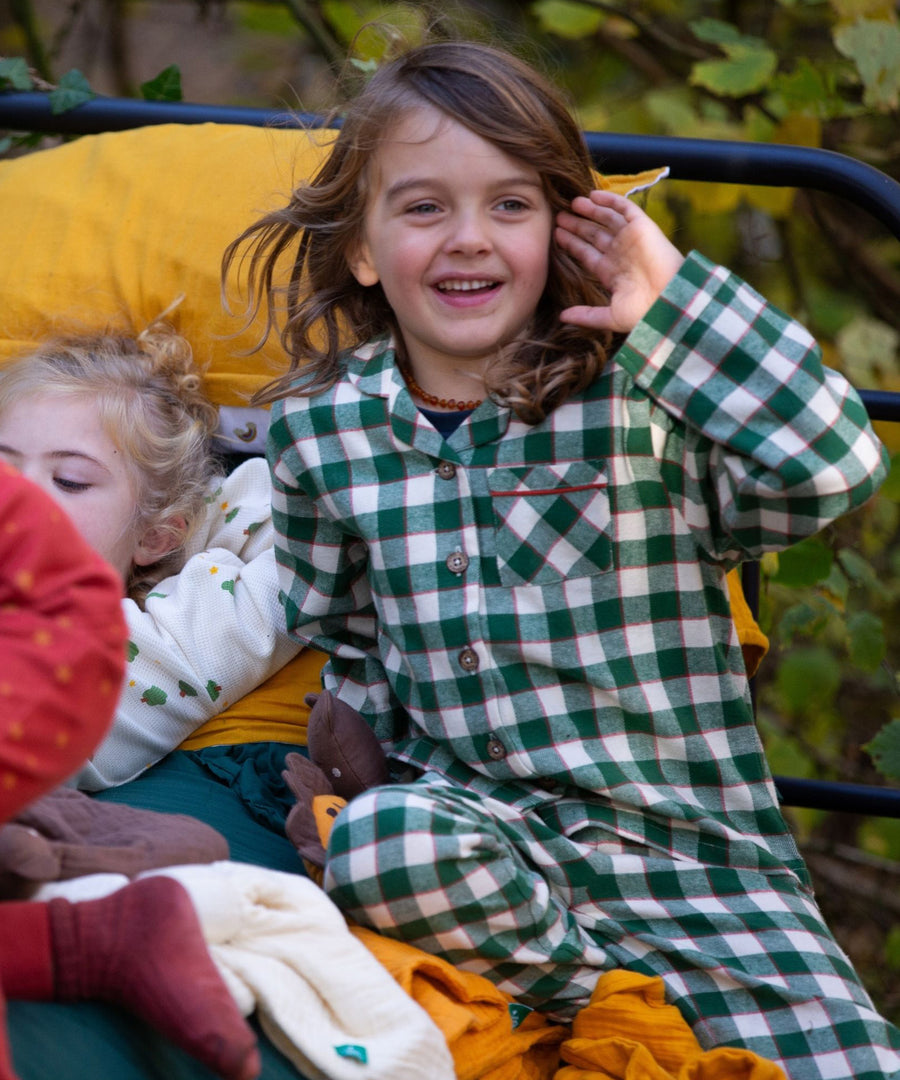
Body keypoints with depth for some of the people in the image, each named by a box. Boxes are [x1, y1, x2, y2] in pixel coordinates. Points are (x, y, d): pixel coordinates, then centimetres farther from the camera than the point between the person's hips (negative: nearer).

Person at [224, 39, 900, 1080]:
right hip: (480, 817, 2)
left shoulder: (642, 403, -5)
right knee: (377, 840, -35)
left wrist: (675, 299, -20)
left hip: (693, 839, -2)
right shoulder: (318, 432, 5)